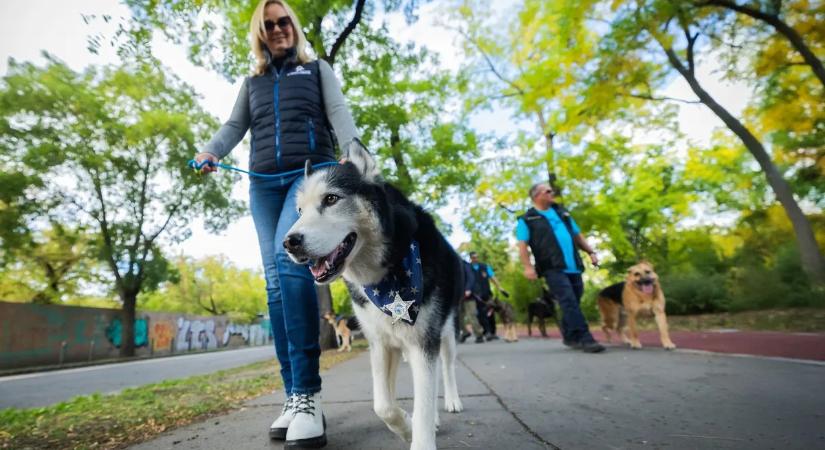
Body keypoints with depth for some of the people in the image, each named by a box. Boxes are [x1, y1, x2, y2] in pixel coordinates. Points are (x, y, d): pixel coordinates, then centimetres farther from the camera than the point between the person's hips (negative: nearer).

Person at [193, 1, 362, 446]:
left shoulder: (317, 69, 20)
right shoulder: (252, 82, 27)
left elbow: (338, 112, 5)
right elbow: (234, 125, 18)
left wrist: (353, 149, -16)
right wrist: (209, 152, -4)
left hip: (312, 172, -4)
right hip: (264, 182, 4)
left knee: (290, 257, -29)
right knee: (275, 283, -5)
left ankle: (308, 394, -27)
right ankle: (294, 396, -1)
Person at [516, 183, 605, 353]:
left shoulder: (562, 212, 22)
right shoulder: (527, 219, 2)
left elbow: (577, 236, 26)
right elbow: (522, 245, -5)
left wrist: (591, 252, 15)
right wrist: (528, 266, -17)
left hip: (574, 267, 6)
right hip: (553, 268, -6)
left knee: (573, 304, 9)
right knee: (569, 302, -14)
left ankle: (570, 336, 23)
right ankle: (585, 338, -13)